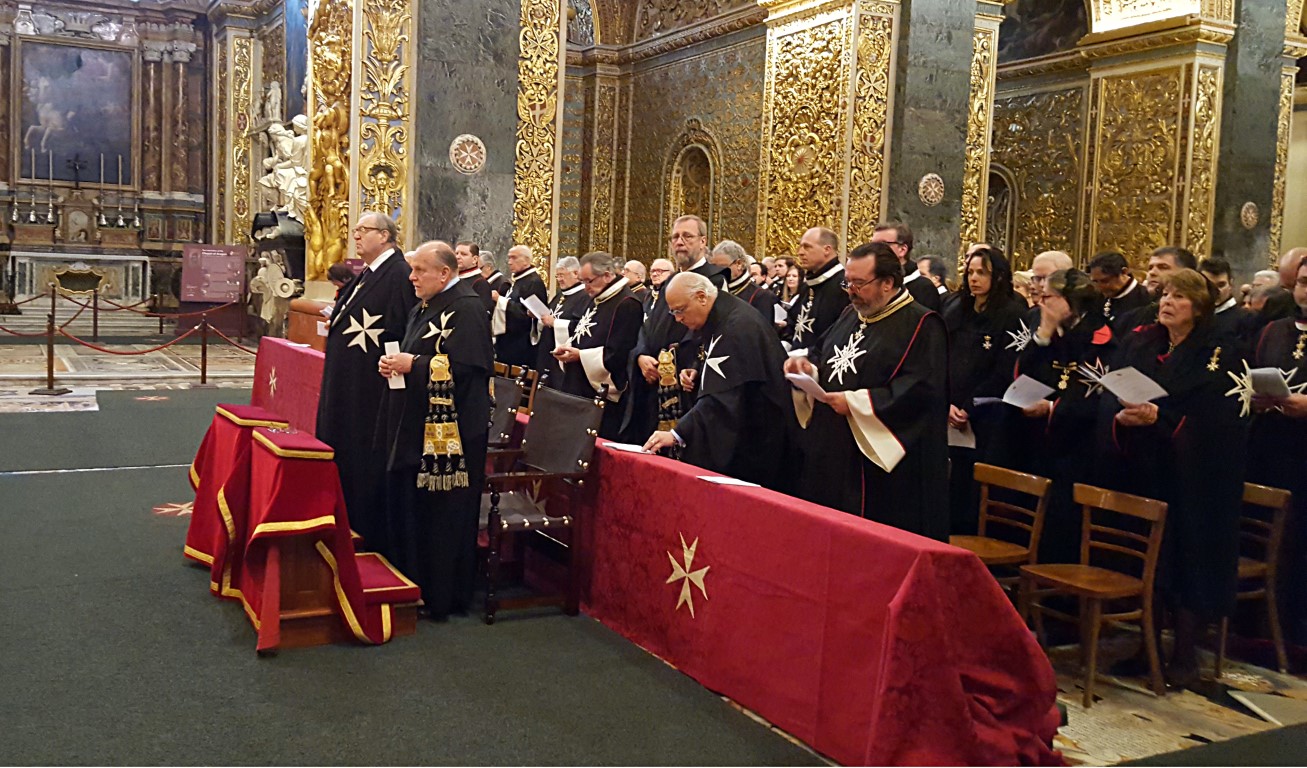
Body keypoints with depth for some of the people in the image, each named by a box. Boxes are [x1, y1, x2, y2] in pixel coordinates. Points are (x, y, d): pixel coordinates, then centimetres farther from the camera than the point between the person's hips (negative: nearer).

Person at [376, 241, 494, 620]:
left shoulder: (466, 308, -13)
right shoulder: (423, 309, 17)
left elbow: (467, 368, -23)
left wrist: (413, 364, -18)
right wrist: (393, 363, 5)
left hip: (448, 432, -10)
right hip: (414, 429, 10)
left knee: (442, 515, -2)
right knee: (406, 508, 13)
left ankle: (441, 598, 9)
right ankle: (411, 585, 25)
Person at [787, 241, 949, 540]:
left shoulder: (921, 325, -11)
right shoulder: (850, 316, 16)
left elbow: (920, 390, -21)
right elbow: (823, 357, 24)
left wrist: (855, 403, -21)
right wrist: (809, 368, 0)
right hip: (831, 453, 8)